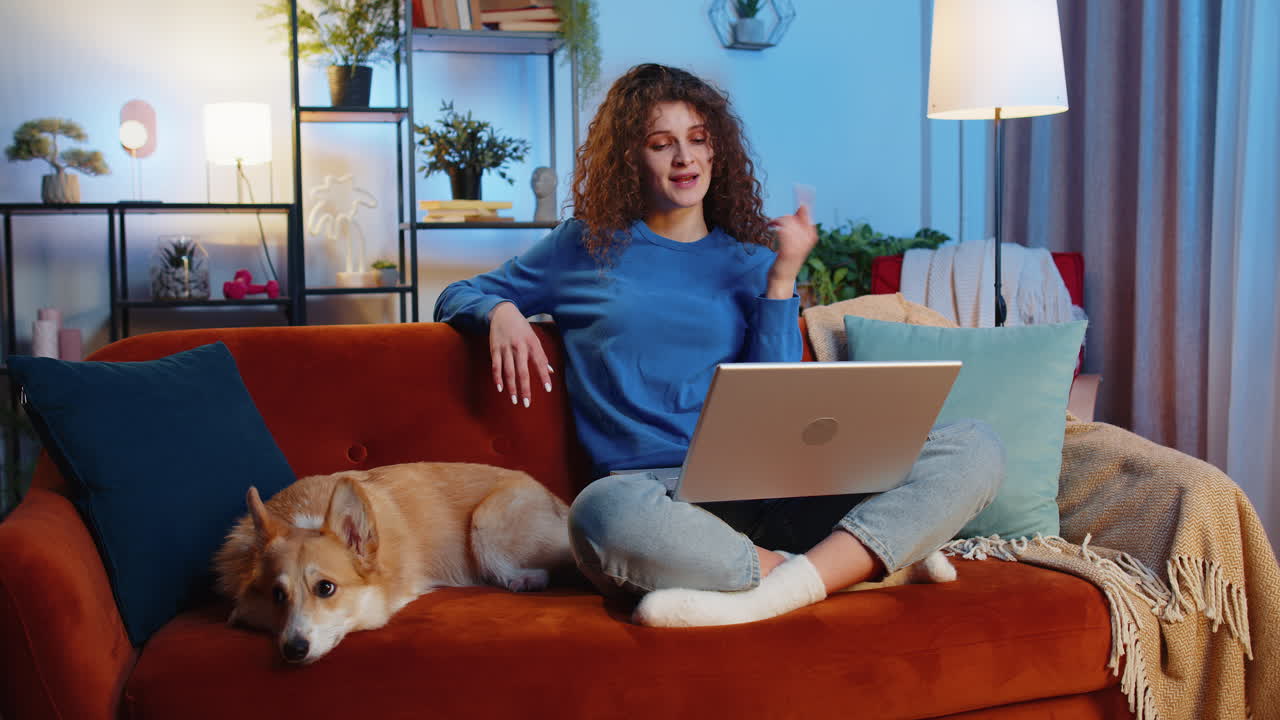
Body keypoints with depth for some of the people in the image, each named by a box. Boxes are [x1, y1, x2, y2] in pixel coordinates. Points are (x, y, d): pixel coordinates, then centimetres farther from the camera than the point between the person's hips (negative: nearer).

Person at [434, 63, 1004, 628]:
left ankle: (783, 589, -35)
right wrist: (500, 312, 3)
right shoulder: (587, 248, 17)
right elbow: (457, 297, 26)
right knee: (603, 515, -42)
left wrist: (784, 275, 3)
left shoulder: (749, 261, 19)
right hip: (656, 492, -2)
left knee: (975, 446, -18)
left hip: (768, 490, 3)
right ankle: (856, 564, -26)